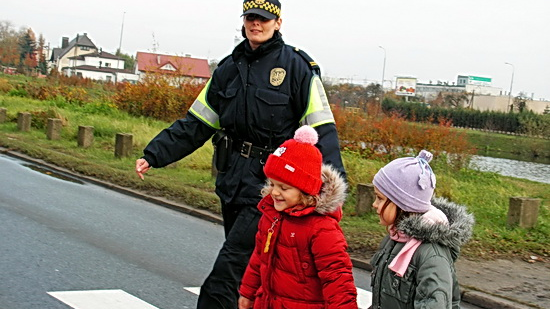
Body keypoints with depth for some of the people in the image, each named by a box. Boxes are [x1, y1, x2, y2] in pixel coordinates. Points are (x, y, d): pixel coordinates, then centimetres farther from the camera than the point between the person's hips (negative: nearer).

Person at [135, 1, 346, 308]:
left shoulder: (297, 66, -5)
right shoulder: (229, 69, 12)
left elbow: (322, 129, -9)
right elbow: (196, 124, 14)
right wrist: (154, 155, 5)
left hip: (269, 183, -6)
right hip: (232, 180, 6)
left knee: (229, 269, -12)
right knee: (248, 269, 15)